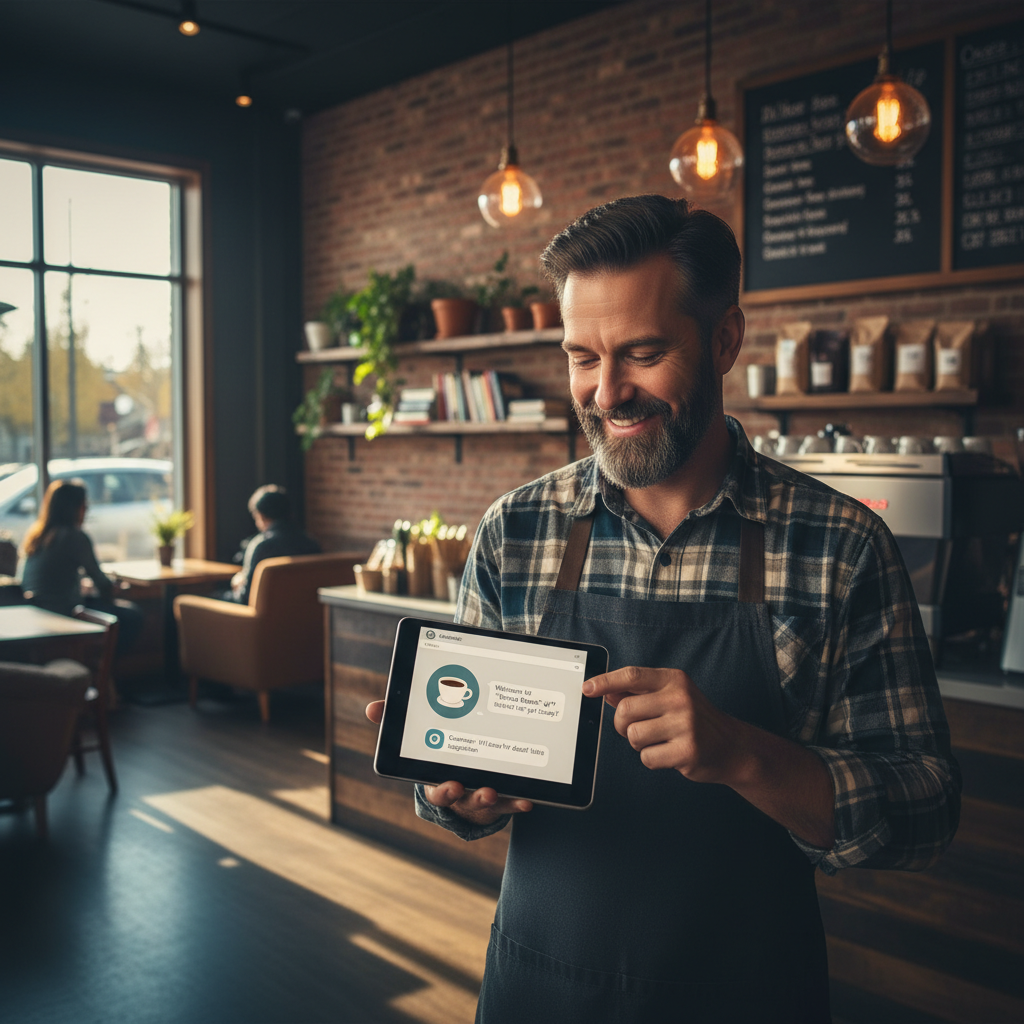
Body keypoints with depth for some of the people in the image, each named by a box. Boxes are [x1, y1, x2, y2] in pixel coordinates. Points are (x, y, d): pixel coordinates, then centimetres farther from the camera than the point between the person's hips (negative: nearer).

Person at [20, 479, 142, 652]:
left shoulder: (32, 532, 8)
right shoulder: (75, 536, -17)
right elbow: (99, 580, -10)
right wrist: (109, 585, 12)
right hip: (64, 612, -9)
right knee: (133, 614, 2)